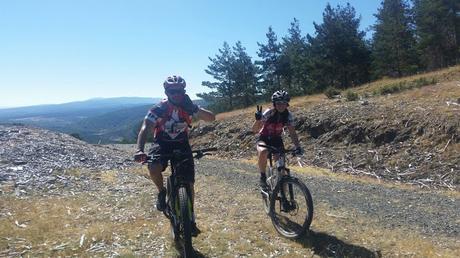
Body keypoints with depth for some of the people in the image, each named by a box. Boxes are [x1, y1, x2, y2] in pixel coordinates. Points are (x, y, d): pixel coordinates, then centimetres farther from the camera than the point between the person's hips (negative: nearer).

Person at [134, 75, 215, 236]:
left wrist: (195, 109, -35)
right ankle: (162, 192, -1)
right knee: (153, 168, -34)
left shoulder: (188, 107, -13)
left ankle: (190, 217, 16)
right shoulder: (159, 109, -20)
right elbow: (145, 128, -30)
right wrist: (139, 150, -46)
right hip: (162, 144, -1)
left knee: (188, 184, -6)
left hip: (182, 145, 2)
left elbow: (211, 118, -17)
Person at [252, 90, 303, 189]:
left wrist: (298, 147, -27)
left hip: (277, 139, 3)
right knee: (263, 152, -36)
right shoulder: (268, 113, -24)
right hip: (263, 138, -3)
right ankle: (263, 177, -15)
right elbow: (254, 130, -29)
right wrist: (258, 119, -49)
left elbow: (292, 133, -13)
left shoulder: (288, 115, -14)